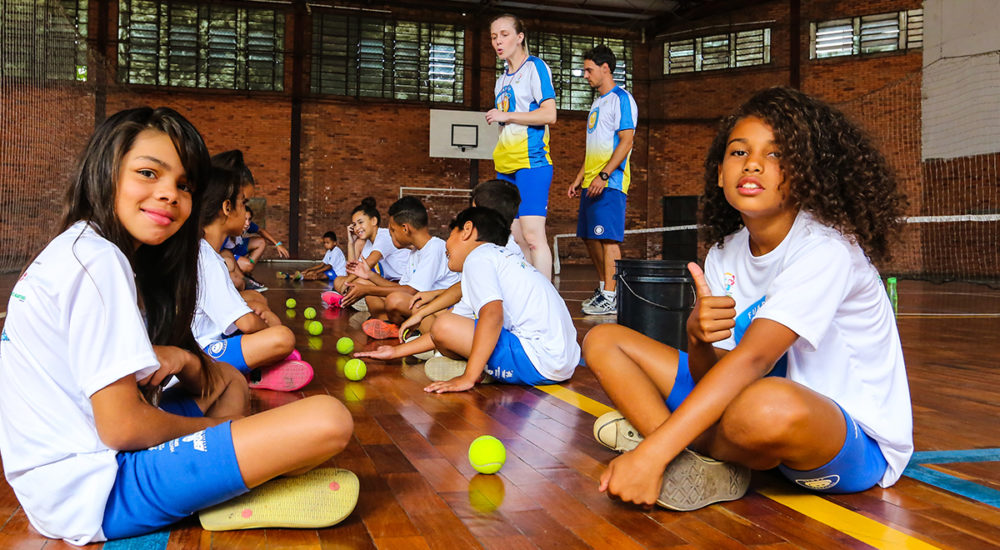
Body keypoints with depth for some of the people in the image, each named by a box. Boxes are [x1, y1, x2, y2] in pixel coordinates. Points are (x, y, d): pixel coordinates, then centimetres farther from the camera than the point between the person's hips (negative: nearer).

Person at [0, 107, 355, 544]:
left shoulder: (76, 251, 14)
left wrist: (178, 358, -5)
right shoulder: (98, 260, -16)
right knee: (328, 419, -23)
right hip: (95, 495, -10)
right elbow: (122, 425, -20)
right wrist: (216, 425, -2)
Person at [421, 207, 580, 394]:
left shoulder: (478, 256, -3)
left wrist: (468, 378, -21)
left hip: (537, 363, -10)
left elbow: (492, 314, -22)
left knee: (443, 325, -18)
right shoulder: (504, 257, 26)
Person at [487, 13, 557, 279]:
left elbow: (549, 115, -13)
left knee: (532, 235, -16)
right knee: (515, 240, 6)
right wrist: (500, 165, 18)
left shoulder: (535, 67, -1)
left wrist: (505, 115, -9)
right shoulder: (502, 80, 21)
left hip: (531, 162, -8)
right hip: (506, 167, 8)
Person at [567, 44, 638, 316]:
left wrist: (604, 175, -22)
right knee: (590, 237, 11)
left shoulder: (621, 99, -6)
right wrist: (579, 178, 21)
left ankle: (611, 297, -12)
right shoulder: (598, 102, 22)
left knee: (608, 237, -12)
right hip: (592, 182, 10)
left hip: (610, 182, -10)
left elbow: (626, 142, -15)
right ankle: (603, 288, 22)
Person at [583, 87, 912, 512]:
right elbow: (714, 373, -4)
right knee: (603, 340, 3)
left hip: (857, 443, -6)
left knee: (769, 406, -44)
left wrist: (652, 453, -40)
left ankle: (653, 439, -11)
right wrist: (698, 338, -29)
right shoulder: (723, 256, 1)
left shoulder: (825, 250, -20)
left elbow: (751, 359, -32)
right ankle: (696, 461, -17)